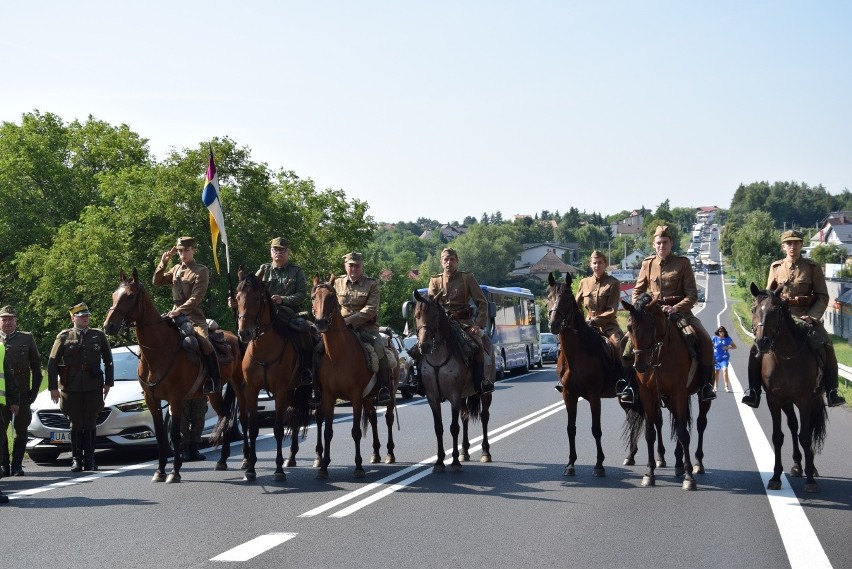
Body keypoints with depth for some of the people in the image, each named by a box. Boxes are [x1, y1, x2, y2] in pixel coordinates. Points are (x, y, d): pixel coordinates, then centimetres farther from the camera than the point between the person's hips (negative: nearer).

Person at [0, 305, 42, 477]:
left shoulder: (27, 339, 10)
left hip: (22, 393, 1)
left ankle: (17, 465, 11)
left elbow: (36, 366, 11)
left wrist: (34, 390, 4)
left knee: (21, 431, 3)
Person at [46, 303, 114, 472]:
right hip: (71, 387, -1)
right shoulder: (64, 336, 3)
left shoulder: (98, 335, 8)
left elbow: (108, 360, 13)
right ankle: (76, 459, 11)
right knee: (76, 424, 4)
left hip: (94, 387, 1)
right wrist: (53, 387, -3)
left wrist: (108, 382, 7)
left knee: (90, 424, 3)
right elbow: (52, 363, 3)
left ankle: (89, 460, 10)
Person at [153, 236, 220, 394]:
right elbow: (157, 282, 16)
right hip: (176, 313, 7)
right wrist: (163, 262, 4)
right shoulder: (176, 269, 16)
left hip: (193, 315, -7)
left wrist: (180, 310, -25)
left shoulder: (201, 271, -4)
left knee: (204, 343, -28)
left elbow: (196, 297, -14)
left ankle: (214, 381, -16)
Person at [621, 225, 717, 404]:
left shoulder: (683, 263, 1)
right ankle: (629, 384, -13)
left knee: (704, 340, -22)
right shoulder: (648, 264, 9)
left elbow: (692, 295, -3)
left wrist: (675, 308, -19)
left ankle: (706, 384, -9)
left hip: (678, 311, -1)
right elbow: (637, 291, 15)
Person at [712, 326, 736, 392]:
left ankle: (726, 386, -18)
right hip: (716, 358, 1)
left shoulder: (728, 339, 1)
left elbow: (734, 346, 8)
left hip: (724, 358, -1)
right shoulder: (715, 338, -1)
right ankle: (715, 387, 24)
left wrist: (728, 347, -10)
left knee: (725, 370, -18)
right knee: (716, 372, 10)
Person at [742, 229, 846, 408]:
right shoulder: (776, 267, 8)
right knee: (757, 348, -15)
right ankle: (753, 391, -7)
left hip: (806, 317, -2)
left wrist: (812, 316, -14)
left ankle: (831, 391, -14)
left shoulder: (813, 268, 2)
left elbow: (823, 297, 1)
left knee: (825, 346, -24)